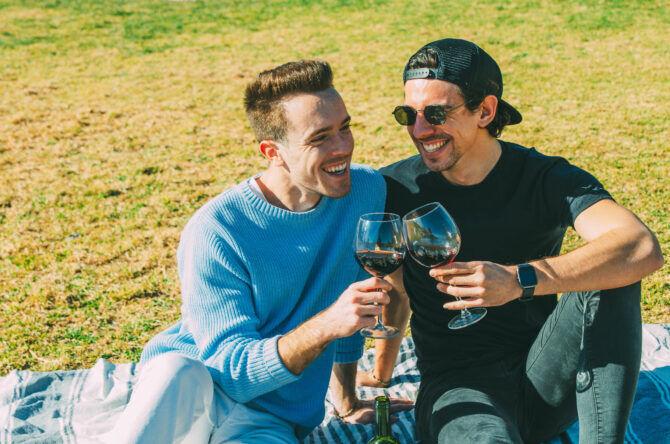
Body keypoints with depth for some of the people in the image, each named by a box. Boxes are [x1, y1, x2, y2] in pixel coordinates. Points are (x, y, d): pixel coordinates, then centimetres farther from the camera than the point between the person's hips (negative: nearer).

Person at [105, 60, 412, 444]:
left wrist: (346, 400, 22)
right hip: (184, 396, -3)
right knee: (179, 372, -38)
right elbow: (232, 370, -18)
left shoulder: (367, 191, -3)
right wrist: (327, 325, -32)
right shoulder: (215, 231, -16)